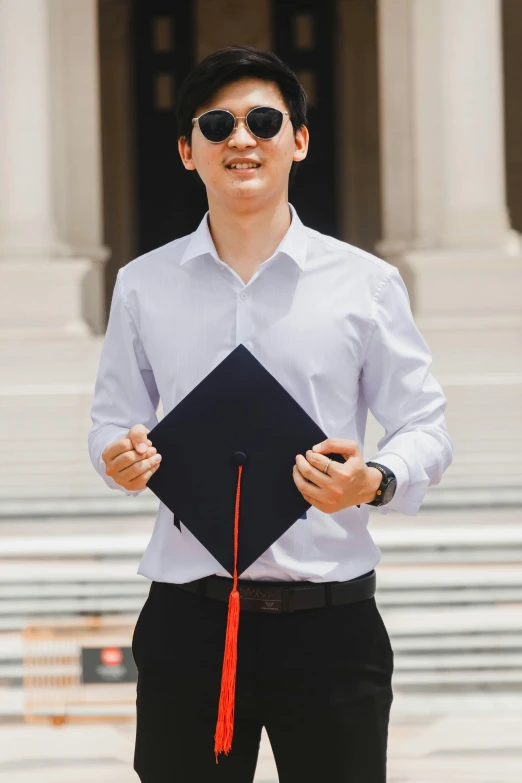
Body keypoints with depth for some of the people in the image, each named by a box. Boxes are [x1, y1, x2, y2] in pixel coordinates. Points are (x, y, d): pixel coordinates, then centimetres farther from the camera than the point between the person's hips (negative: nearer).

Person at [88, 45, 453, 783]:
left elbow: (425, 428, 4)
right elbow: (113, 419, 14)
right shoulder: (143, 287, 8)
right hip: (188, 617, 2)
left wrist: (377, 482, -18)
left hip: (330, 618, -1)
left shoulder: (366, 284, 2)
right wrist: (119, 460, -9)